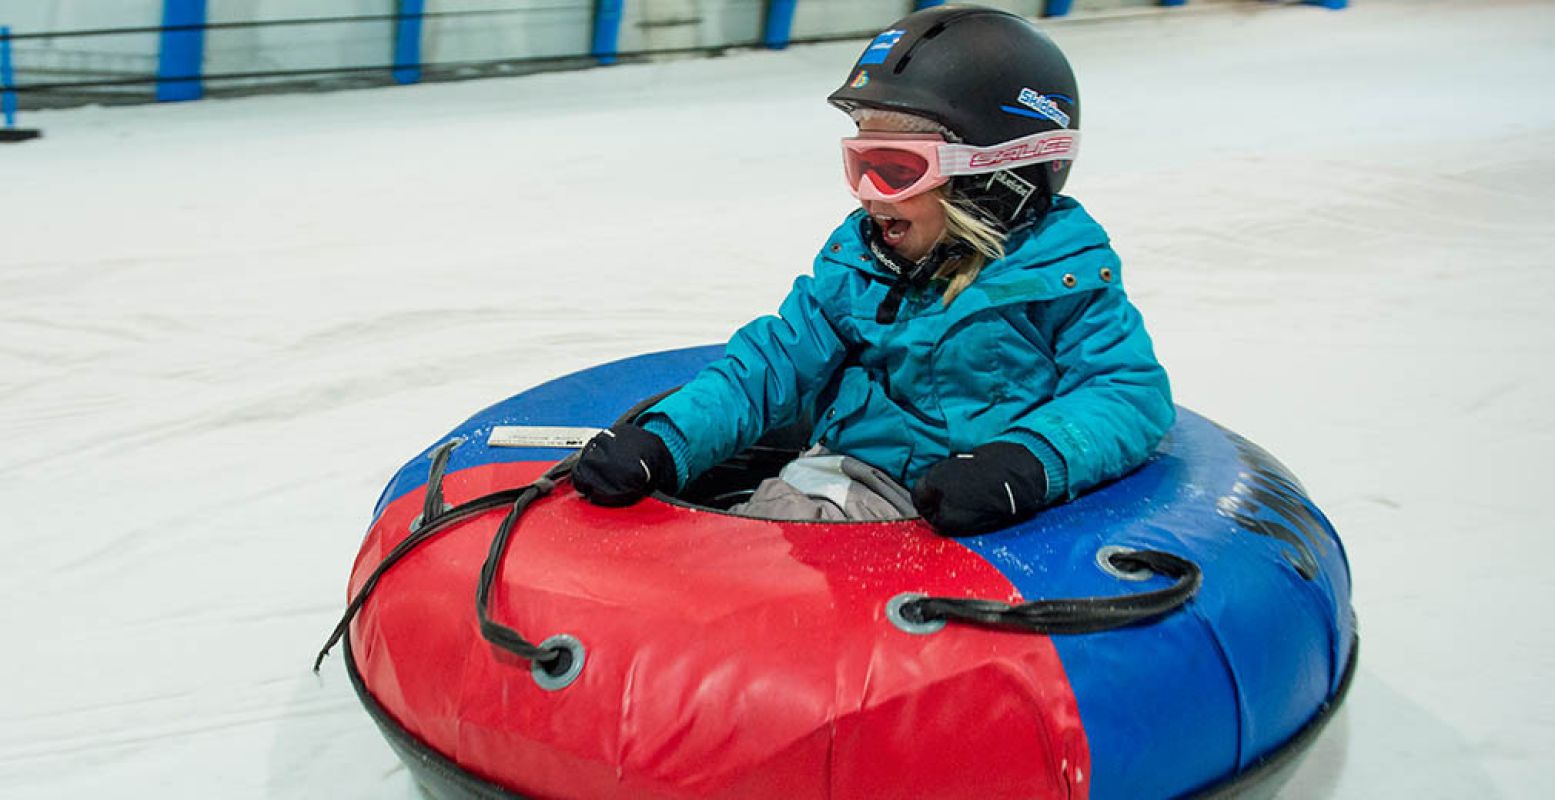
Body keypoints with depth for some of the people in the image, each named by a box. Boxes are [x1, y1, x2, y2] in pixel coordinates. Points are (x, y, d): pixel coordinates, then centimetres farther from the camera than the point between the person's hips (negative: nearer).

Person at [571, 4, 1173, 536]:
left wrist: (1027, 463, -31)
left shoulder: (1061, 273, -4)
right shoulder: (855, 256, 11)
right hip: (848, 474, 5)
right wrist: (663, 442, -7)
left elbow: (1130, 390, -11)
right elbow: (774, 360, 9)